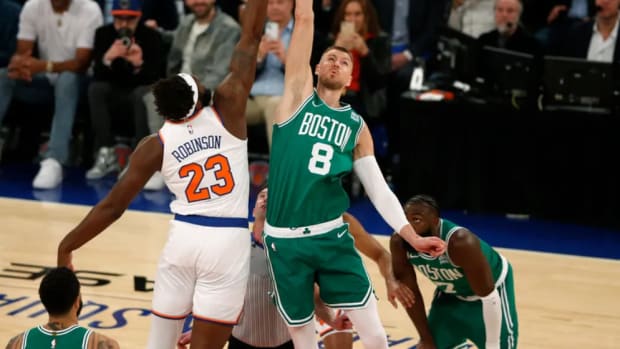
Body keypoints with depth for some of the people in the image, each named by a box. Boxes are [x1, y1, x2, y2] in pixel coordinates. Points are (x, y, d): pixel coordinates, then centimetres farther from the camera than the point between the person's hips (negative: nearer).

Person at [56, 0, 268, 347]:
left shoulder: (156, 146, -2)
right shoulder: (227, 109, -6)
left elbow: (113, 206, 0)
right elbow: (251, 39, -1)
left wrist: (67, 246, 10)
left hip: (184, 238, 2)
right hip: (228, 242, -2)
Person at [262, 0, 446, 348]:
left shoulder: (356, 125, 9)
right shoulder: (299, 95, 3)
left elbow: (379, 189, 9)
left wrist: (413, 237, 1)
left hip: (331, 236, 2)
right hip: (284, 241, -1)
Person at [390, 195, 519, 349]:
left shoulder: (461, 243, -42)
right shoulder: (399, 243, -27)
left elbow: (489, 298, -33)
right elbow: (410, 293, -11)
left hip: (491, 287, -5)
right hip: (451, 292, 5)